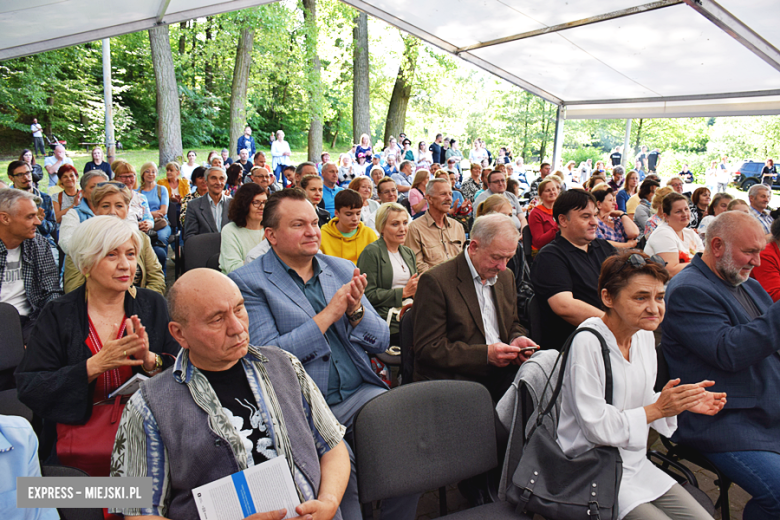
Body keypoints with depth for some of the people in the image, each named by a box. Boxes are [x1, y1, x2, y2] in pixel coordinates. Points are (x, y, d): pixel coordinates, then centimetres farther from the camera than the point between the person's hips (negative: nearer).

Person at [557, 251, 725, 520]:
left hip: (637, 465, 8)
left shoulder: (645, 336, 3)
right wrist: (658, 408, -19)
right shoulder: (587, 343, -22)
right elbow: (596, 426, -22)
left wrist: (683, 403, -3)